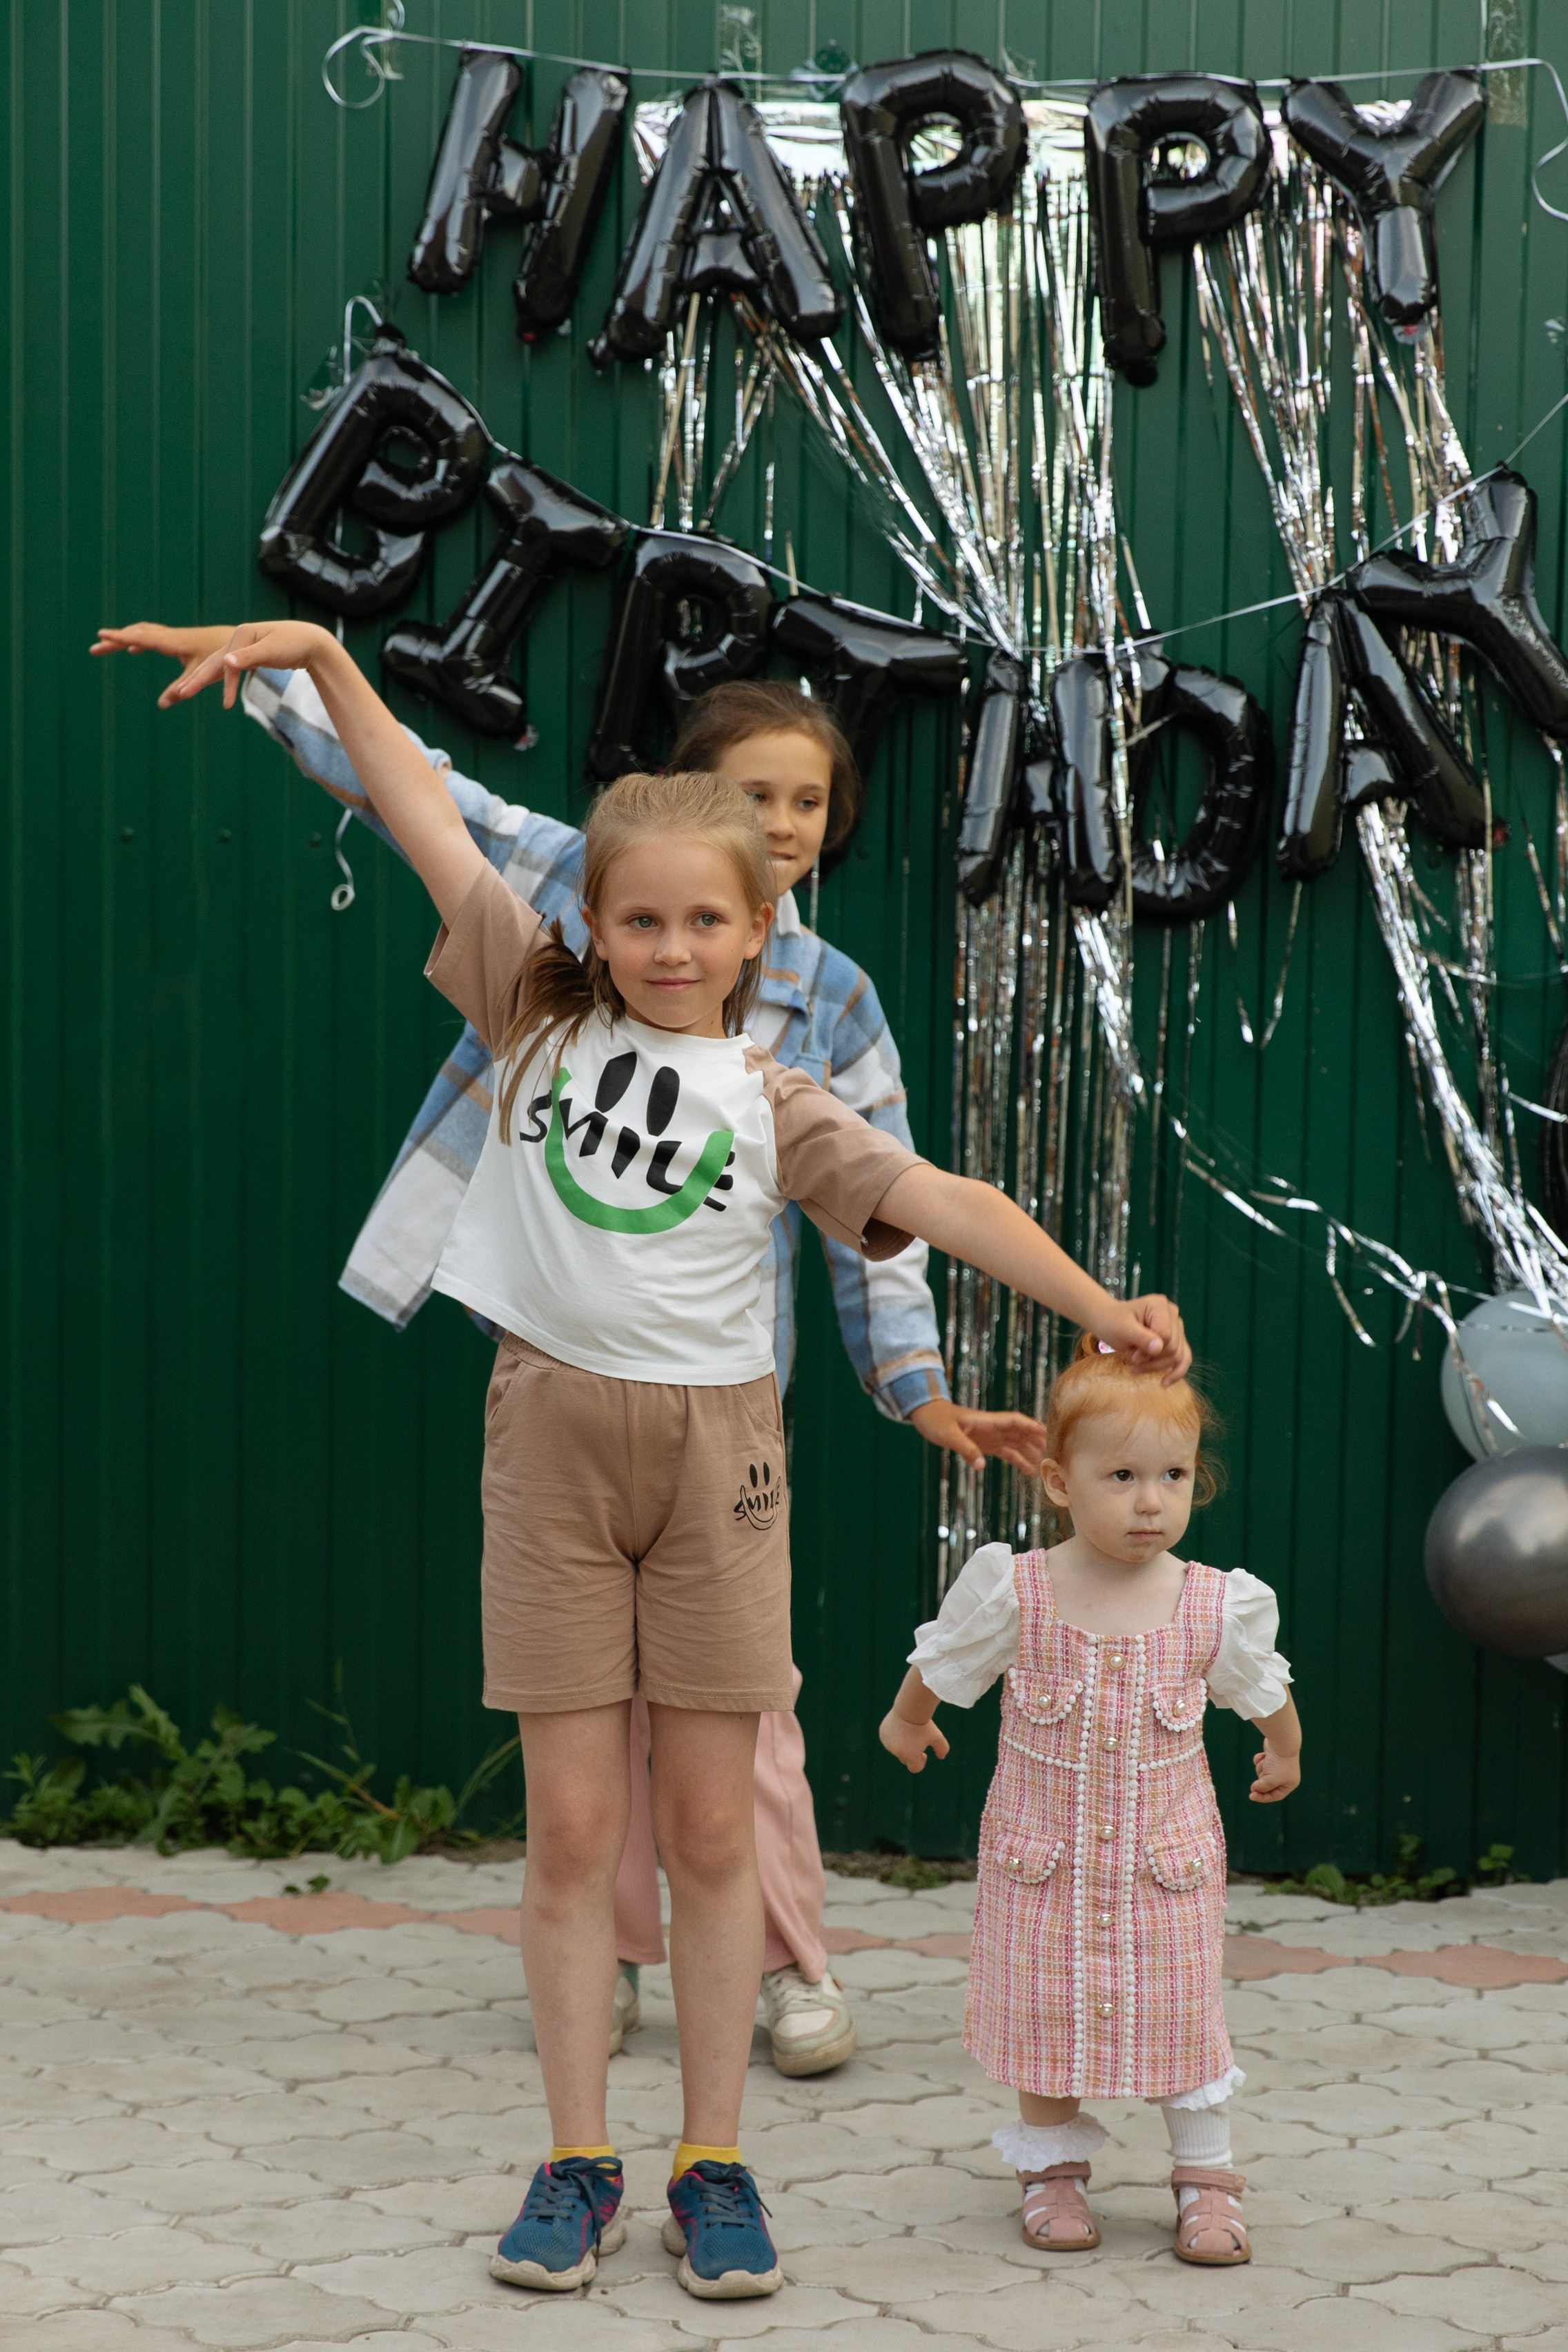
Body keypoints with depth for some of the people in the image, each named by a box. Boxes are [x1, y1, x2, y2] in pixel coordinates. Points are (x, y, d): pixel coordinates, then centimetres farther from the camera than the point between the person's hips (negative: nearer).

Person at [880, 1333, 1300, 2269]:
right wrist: (909, 1720, 22)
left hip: (1168, 1858, 0)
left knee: (1182, 2013, 3)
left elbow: (1263, 1689, 10)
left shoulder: (1216, 1606, -12)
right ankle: (1053, 2167, 27)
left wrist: (1285, 1752, 26)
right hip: (1041, 1857, 0)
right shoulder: (1015, 1593, -16)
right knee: (1044, 2012, 8)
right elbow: (942, 1662, 6)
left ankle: (1207, 2176, 21)